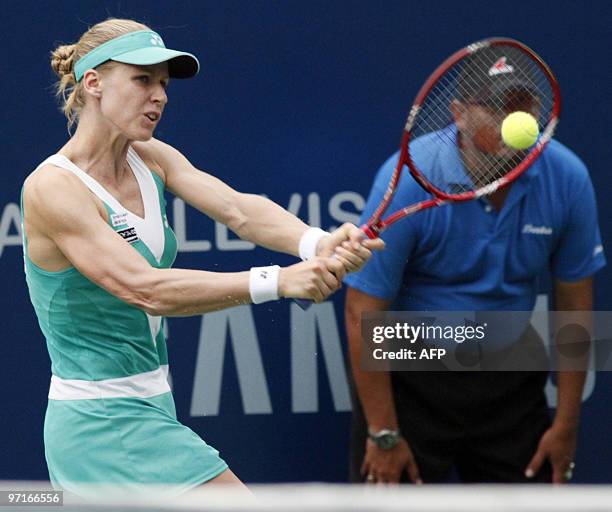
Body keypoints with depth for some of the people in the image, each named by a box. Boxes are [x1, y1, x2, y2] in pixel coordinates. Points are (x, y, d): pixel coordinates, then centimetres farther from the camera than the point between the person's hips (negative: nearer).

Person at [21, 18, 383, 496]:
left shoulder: (151, 160, 5)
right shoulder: (52, 188, -19)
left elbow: (238, 209, -12)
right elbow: (145, 288, -29)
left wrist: (317, 243, -33)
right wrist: (276, 281, -37)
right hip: (104, 423, -9)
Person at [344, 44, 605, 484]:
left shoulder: (567, 177, -12)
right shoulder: (408, 180, -23)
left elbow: (575, 302, 1)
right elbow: (363, 312, -18)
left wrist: (566, 423, 1)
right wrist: (383, 434, -17)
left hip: (508, 377, 4)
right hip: (408, 377, -4)